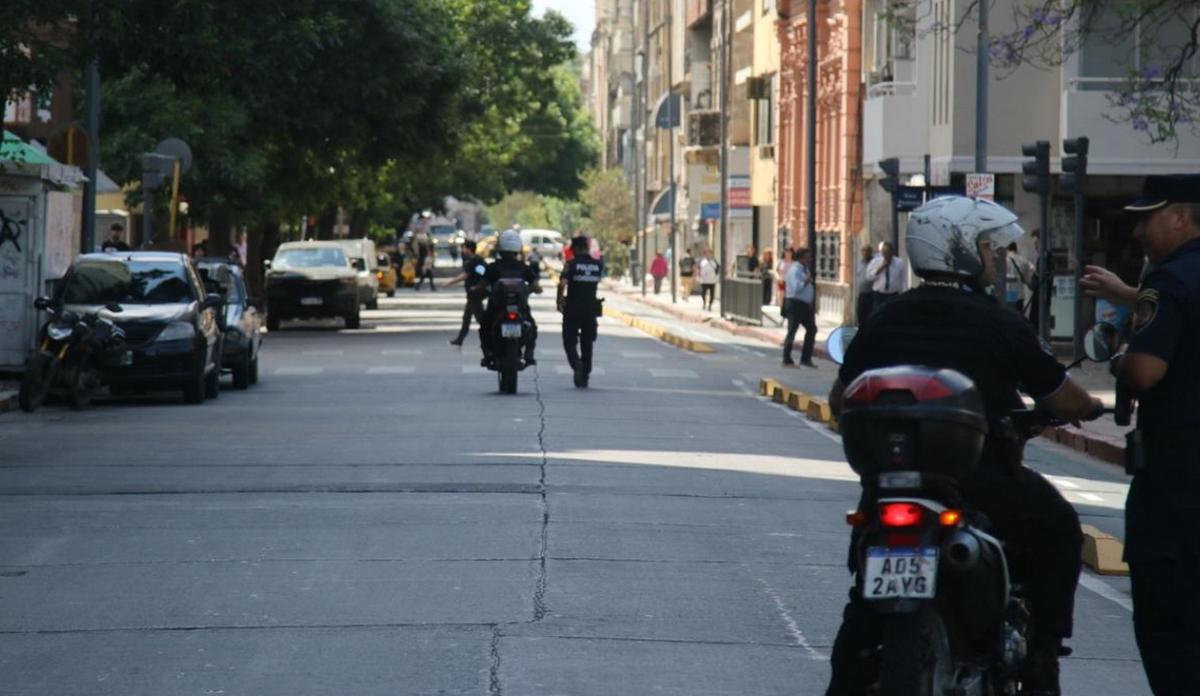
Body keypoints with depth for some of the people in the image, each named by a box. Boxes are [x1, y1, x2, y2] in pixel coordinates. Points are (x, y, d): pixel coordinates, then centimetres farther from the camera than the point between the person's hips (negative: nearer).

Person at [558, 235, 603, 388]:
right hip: (591, 309, 4)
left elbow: (562, 283, -20)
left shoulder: (572, 264, -9)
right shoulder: (598, 264, 3)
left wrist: (559, 301, -9)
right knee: (587, 344, 13)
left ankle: (577, 365, -25)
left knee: (570, 342, 3)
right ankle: (585, 378, 14)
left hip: (572, 309, -4)